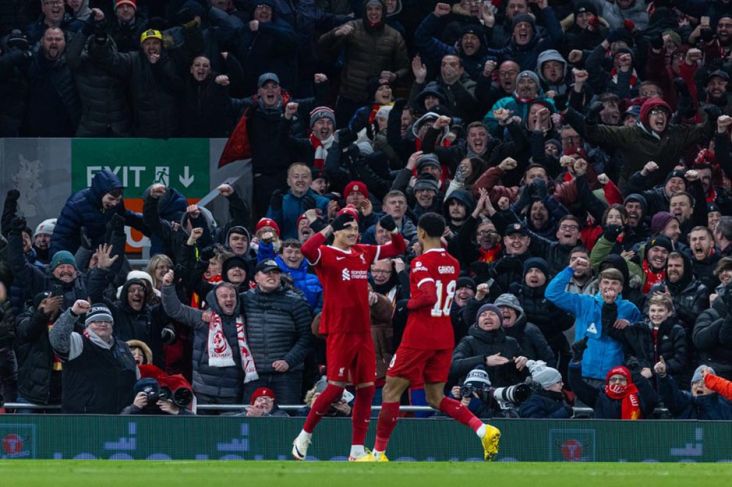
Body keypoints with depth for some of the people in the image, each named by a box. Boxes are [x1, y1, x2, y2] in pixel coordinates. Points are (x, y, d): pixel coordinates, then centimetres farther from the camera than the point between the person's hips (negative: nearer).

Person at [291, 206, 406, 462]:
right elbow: (307, 249, -29)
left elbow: (398, 248, 22)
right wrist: (330, 228, -23)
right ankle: (304, 436, 8)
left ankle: (357, 449, 9)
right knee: (336, 386, -9)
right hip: (339, 332, -6)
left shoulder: (363, 253, 12)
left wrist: (393, 230, 2)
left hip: (363, 331, 6)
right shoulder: (326, 254, -6)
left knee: (367, 387, 3)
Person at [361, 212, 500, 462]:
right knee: (436, 398, 12)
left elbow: (429, 296, -27)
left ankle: (379, 453, 4)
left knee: (391, 391, 3)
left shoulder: (422, 263, -15)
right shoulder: (453, 263, 10)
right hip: (445, 336, 7)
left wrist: (410, 303, -10)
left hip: (419, 336, -7)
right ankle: (483, 429, -8)